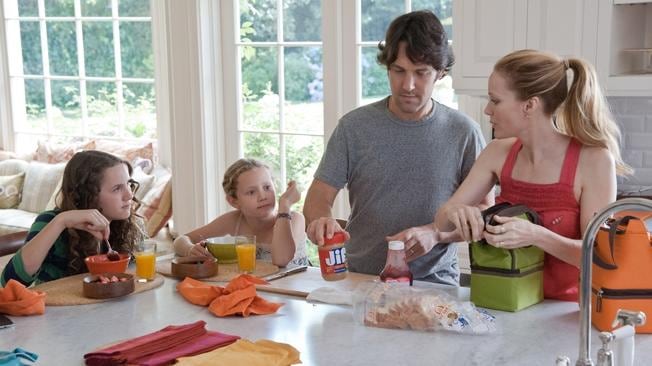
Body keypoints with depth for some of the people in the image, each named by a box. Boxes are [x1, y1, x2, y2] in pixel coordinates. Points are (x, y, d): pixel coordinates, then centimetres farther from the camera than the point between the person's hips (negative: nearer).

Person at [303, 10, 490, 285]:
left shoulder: (463, 132, 1)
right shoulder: (354, 127, 2)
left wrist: (435, 233, -14)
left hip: (435, 283, -1)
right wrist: (322, 221, -21)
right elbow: (318, 198, 2)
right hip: (361, 279, 1)